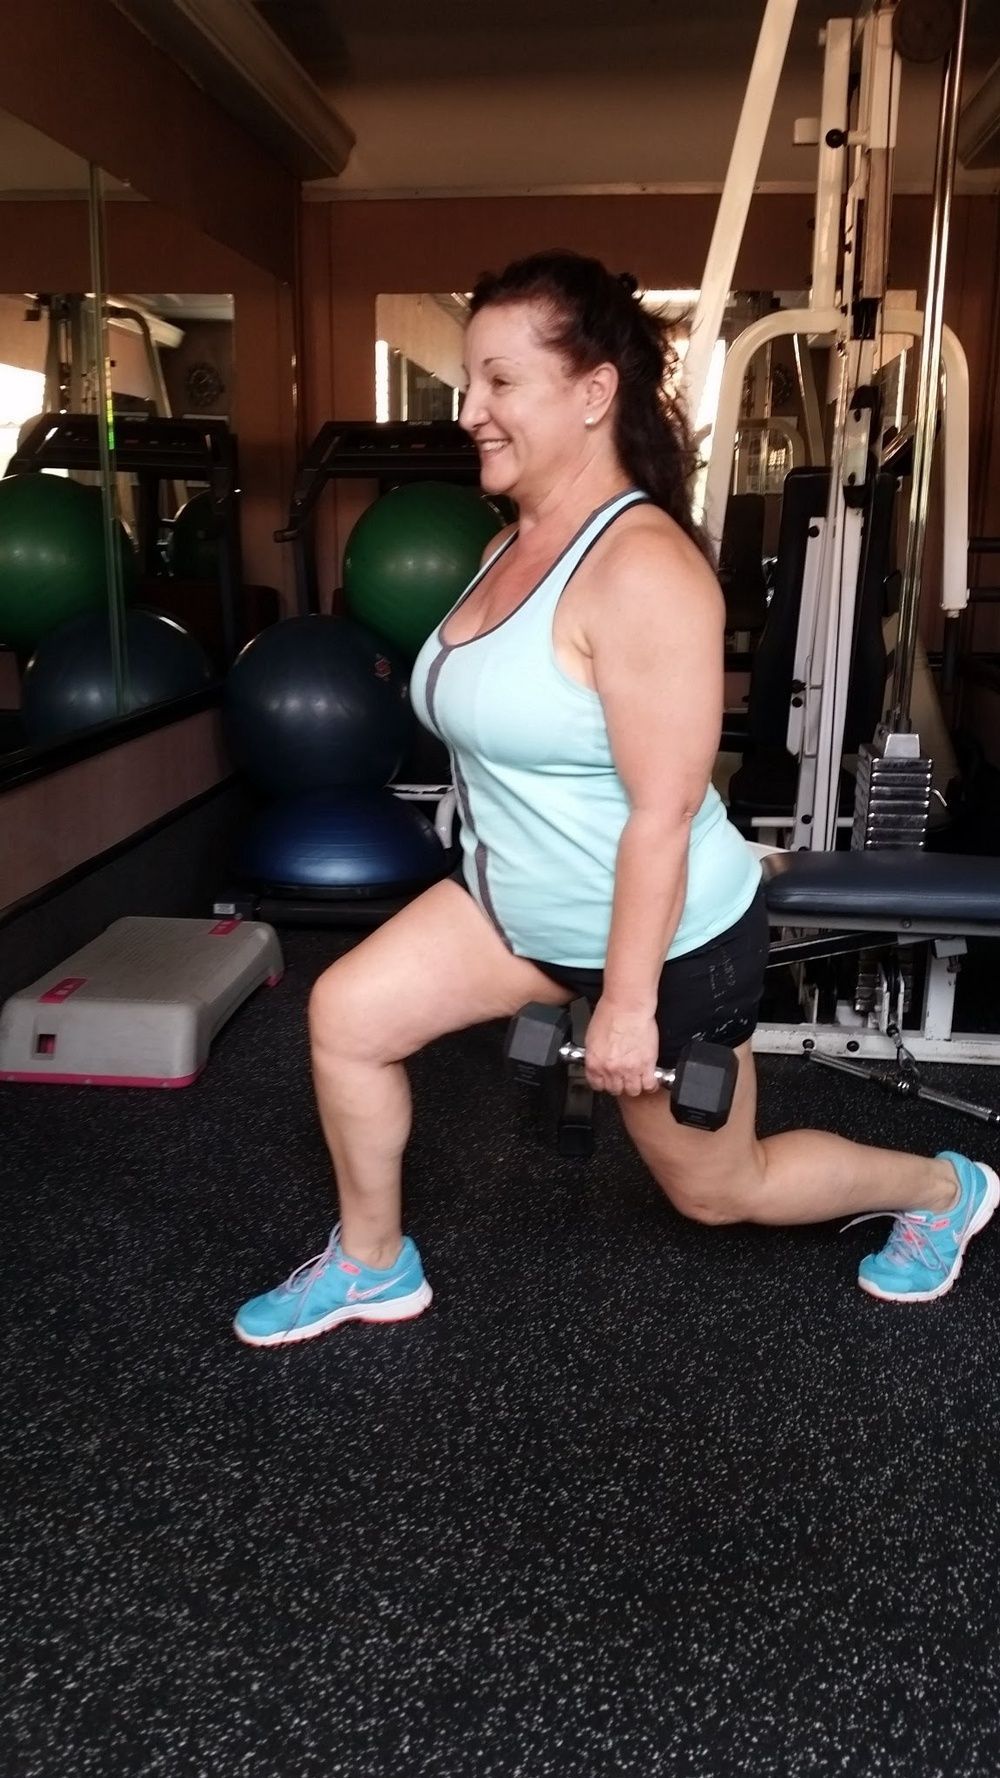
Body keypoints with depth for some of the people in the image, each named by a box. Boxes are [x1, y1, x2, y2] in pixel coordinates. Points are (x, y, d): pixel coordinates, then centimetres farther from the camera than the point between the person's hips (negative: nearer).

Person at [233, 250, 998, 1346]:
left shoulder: (641, 568, -27)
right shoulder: (515, 545, 2)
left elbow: (665, 811, -27)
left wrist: (627, 1004, -23)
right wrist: (502, 883, 21)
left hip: (670, 937, -8)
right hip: (524, 905, 8)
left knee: (720, 1187, 12)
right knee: (347, 1015, 1)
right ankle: (372, 1266, 23)